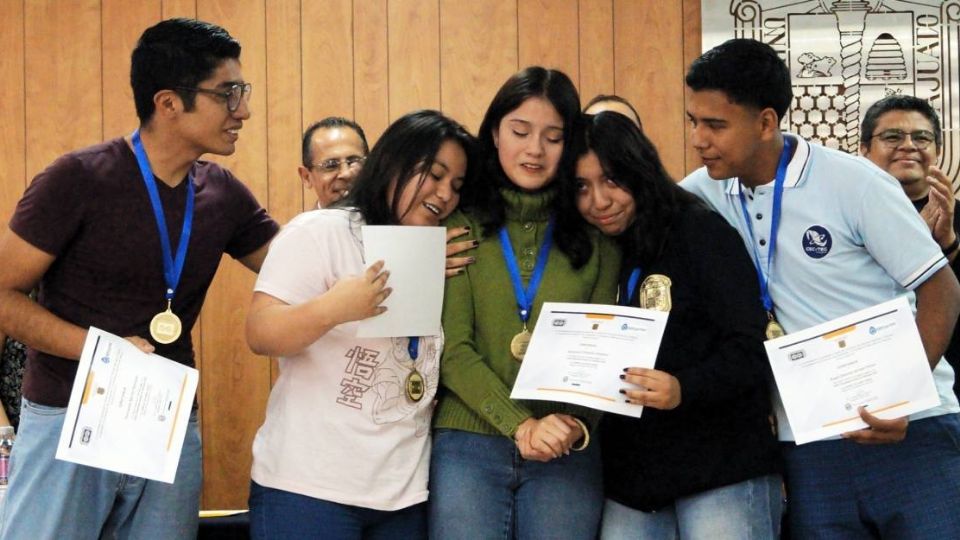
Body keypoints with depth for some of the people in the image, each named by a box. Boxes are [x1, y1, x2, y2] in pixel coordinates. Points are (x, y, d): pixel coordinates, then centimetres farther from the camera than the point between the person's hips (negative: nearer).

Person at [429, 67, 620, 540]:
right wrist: (521, 426, -15)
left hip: (567, 454, 2)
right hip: (468, 447, -1)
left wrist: (577, 424, -14)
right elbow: (452, 349, -5)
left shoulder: (595, 237, 7)